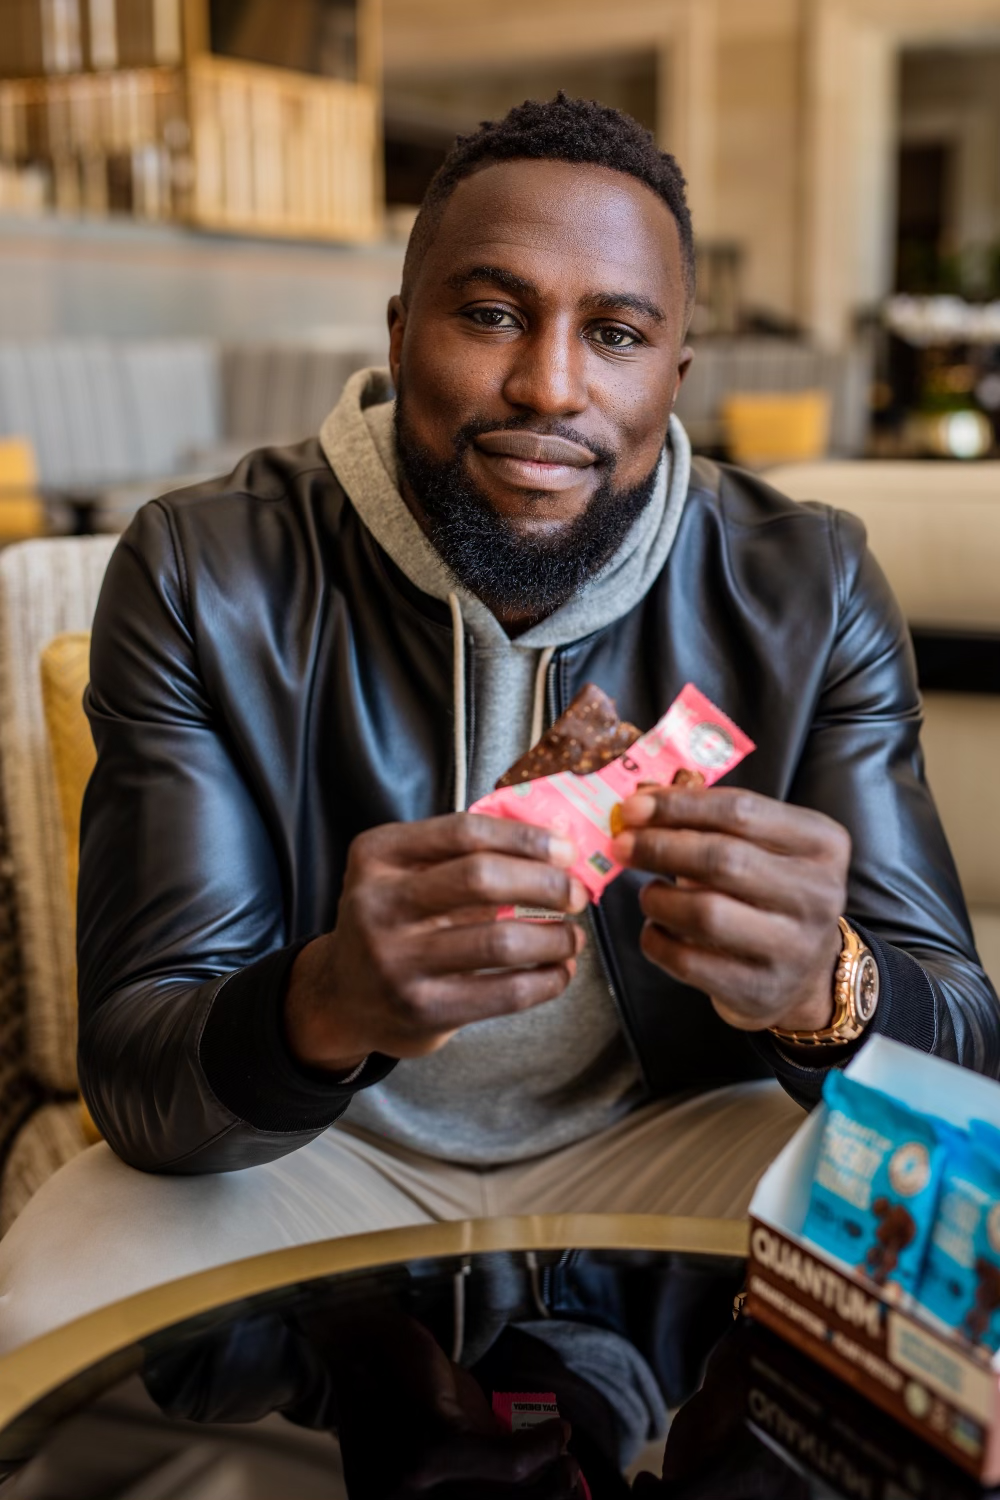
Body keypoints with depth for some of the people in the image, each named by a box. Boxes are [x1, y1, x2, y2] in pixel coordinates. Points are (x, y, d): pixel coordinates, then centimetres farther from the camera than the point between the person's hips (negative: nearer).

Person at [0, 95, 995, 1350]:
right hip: (310, 1144, 0)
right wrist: (327, 1007, -44)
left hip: (672, 1136, 2)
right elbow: (132, 1070, -19)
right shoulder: (201, 577, -14)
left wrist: (823, 989, -39)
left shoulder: (808, 592, -10)